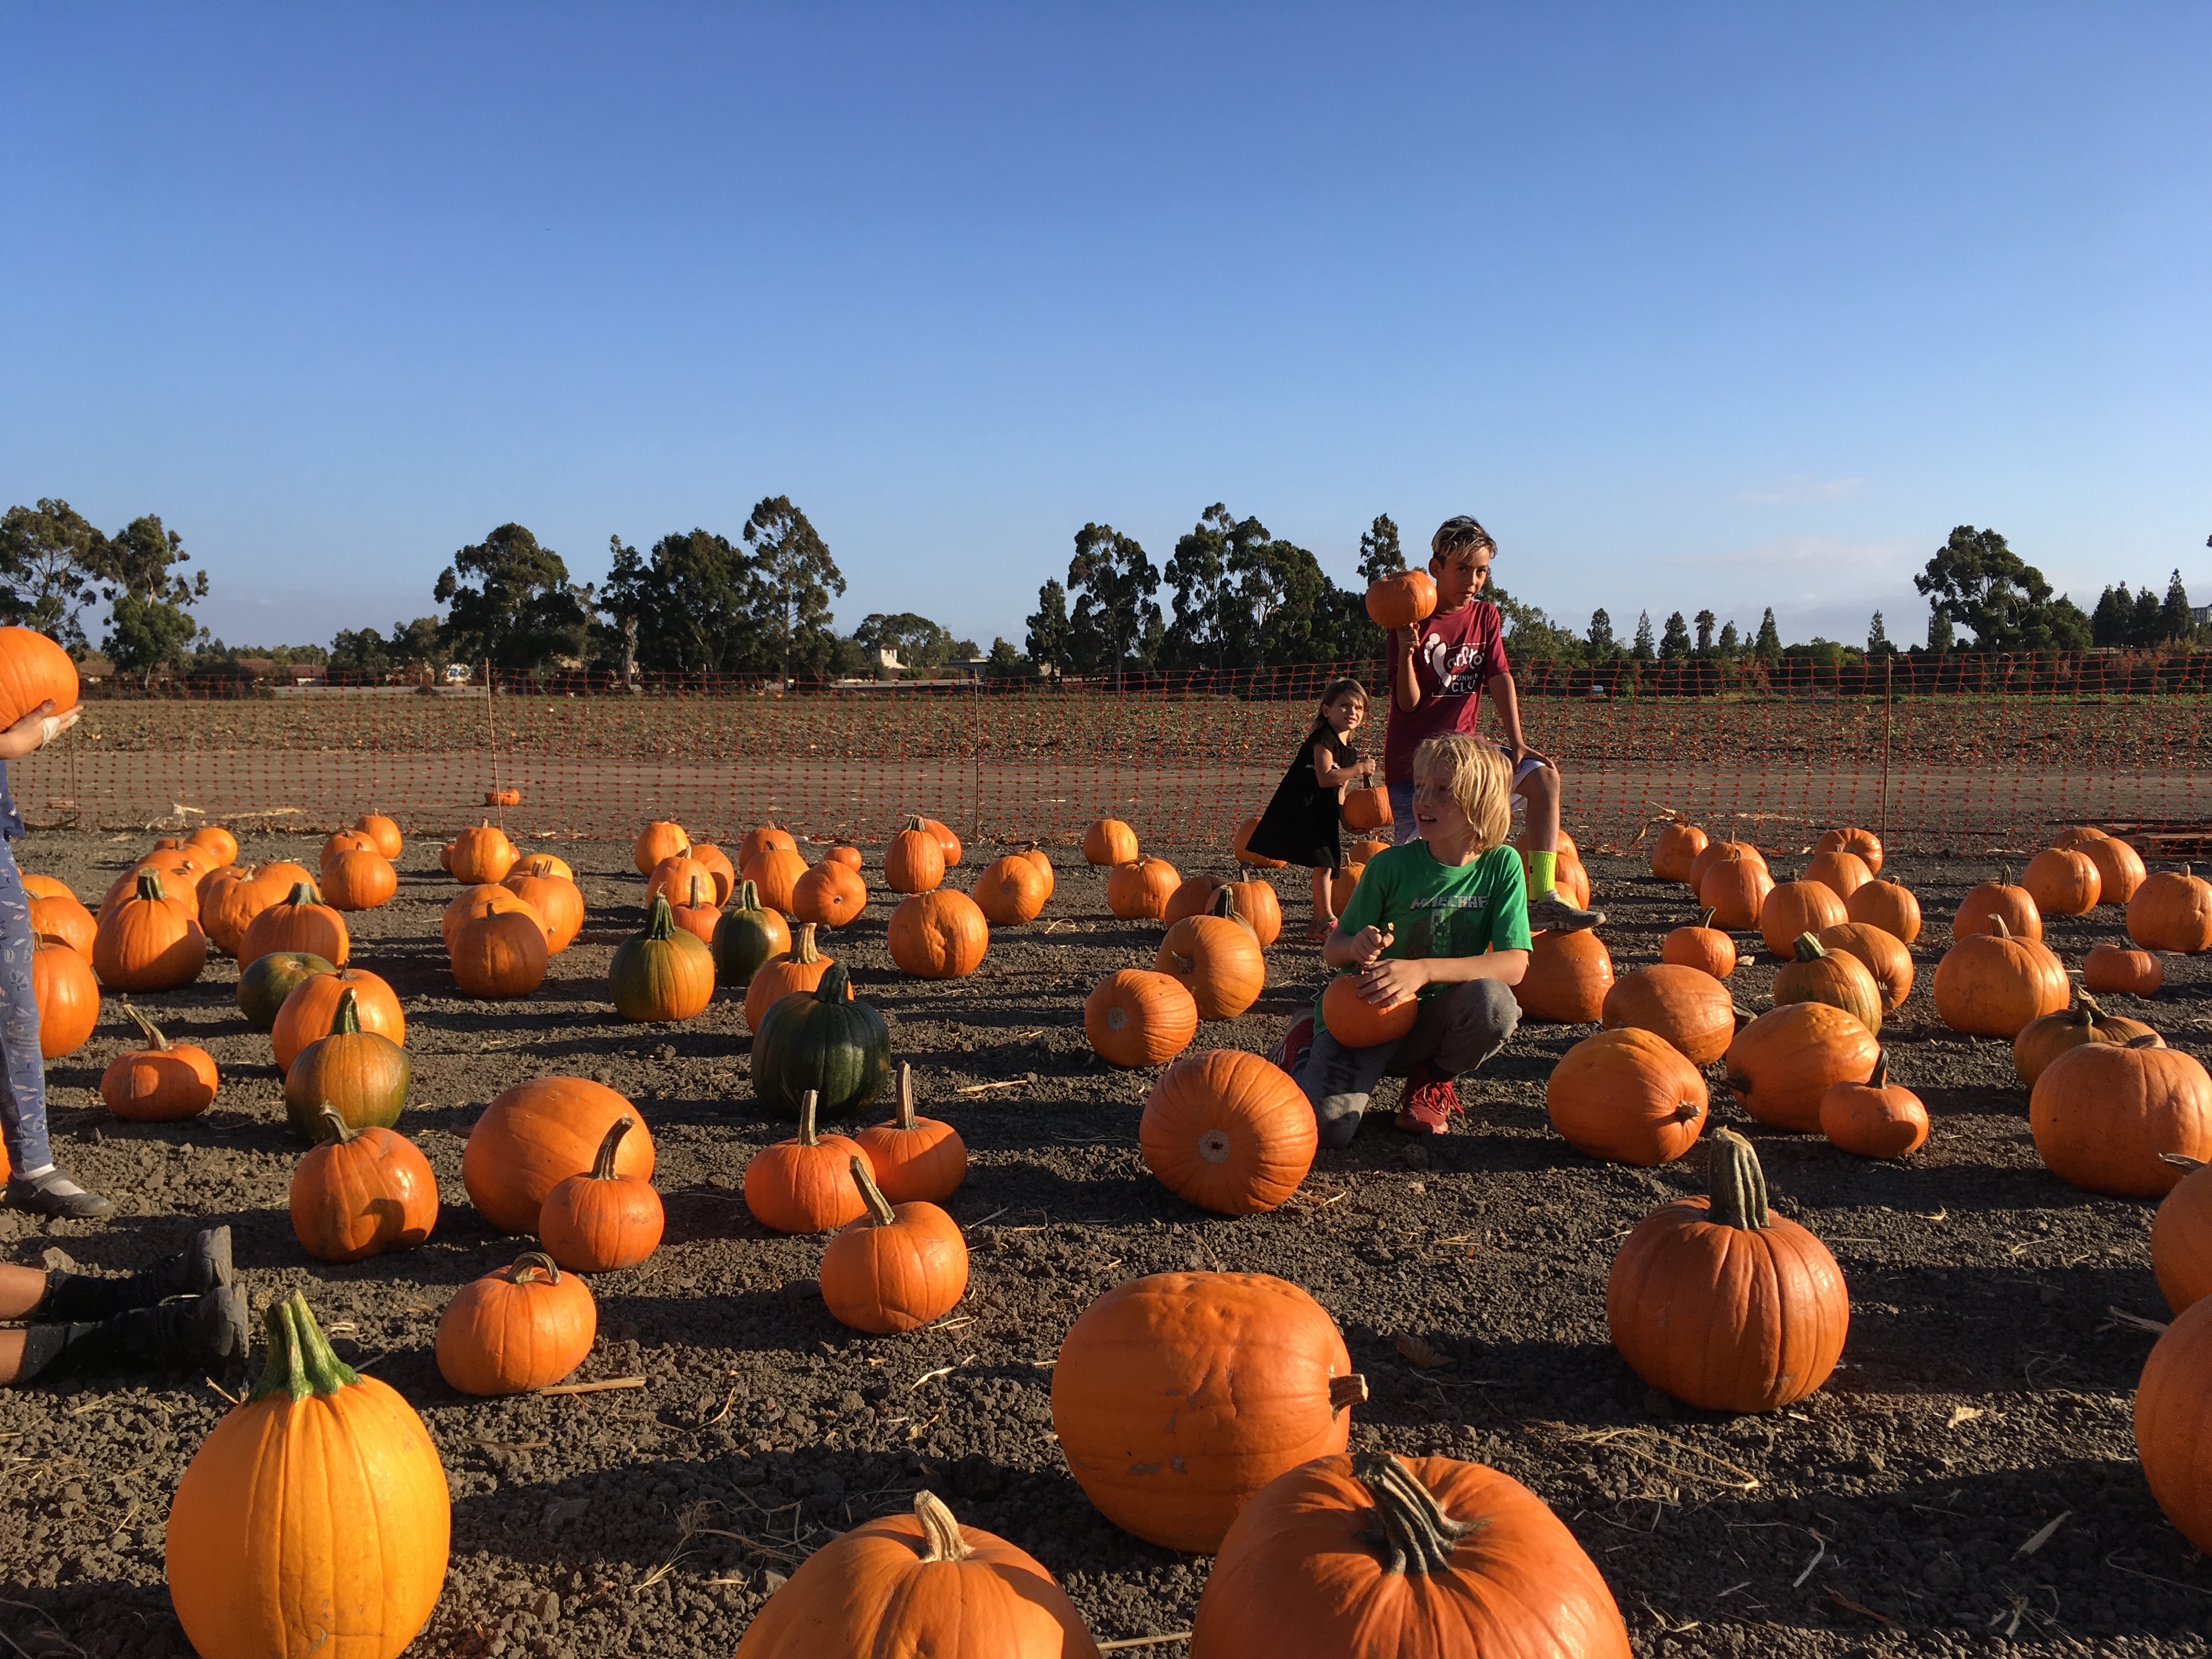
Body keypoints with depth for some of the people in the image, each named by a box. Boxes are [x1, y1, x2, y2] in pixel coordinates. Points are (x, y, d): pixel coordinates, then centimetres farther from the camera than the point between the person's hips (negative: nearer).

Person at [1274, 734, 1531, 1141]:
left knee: (1494, 1001, -32)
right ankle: (1308, 1041, 13)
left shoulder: (1502, 865, -7)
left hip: (1434, 1022, 1)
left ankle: (1433, 1081, 1)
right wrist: (1357, 946, -27)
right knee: (1326, 1124, -24)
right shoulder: (1390, 866, -10)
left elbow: (1514, 964, -16)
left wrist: (1424, 969, -27)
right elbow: (1331, 951, -2)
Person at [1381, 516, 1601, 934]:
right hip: (1414, 756, -5)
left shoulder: (1486, 616, 7)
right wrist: (1406, 651, -30)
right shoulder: (1413, 621, -8)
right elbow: (1408, 703, -13)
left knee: (1544, 777, -14)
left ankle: (1543, 899, -18)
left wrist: (1517, 743, -13)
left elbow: (1500, 679, -1)